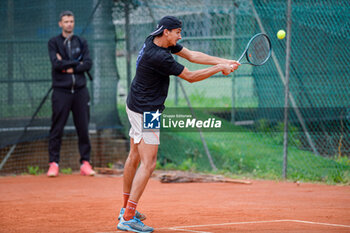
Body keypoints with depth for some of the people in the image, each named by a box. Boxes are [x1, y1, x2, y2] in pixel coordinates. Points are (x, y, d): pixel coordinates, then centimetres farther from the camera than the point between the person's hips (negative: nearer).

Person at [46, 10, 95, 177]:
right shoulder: (54, 43, 6)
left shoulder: (81, 42, 14)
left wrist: (70, 68, -9)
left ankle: (85, 163, 6)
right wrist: (77, 63, -4)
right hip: (61, 90, -2)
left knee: (83, 128, 1)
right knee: (57, 128, -4)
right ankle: (54, 163, 1)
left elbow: (88, 64, 1)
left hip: (80, 90, 2)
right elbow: (56, 63, -9)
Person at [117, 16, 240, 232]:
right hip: (146, 112, -11)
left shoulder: (161, 42, 2)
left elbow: (192, 55, 5)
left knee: (135, 157, 20)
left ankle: (126, 208, 32)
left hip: (136, 106, 11)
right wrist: (219, 68, -10)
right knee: (148, 164, -11)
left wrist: (224, 61, -2)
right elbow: (190, 77, -19)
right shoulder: (158, 56, -27)